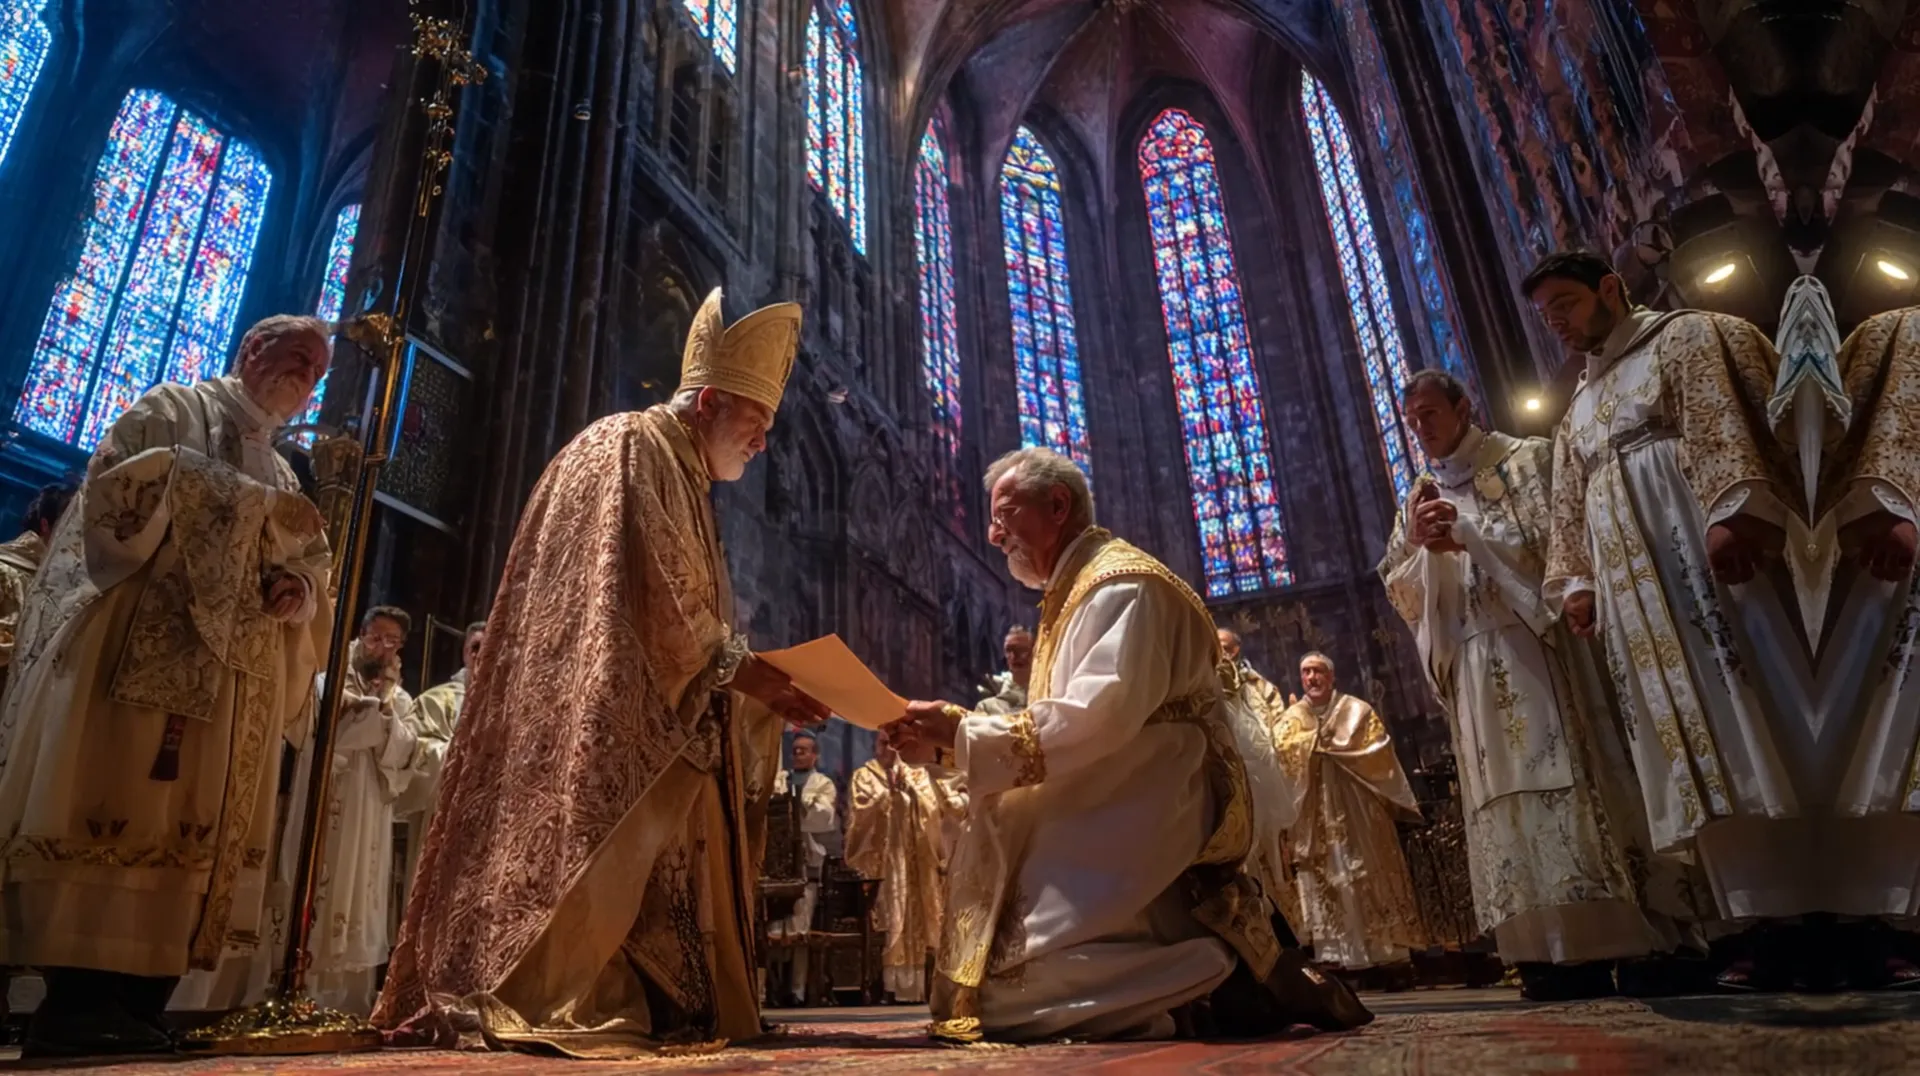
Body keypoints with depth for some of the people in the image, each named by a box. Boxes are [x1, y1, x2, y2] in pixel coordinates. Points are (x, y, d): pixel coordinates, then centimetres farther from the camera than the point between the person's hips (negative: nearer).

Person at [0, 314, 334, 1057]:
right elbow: (120, 482, -9)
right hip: (146, 653, -7)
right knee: (117, 814, -13)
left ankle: (135, 1003, 2)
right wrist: (251, 505, -13)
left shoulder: (282, 475, 26)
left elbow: (303, 564, 22)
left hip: (233, 677, 7)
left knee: (197, 830, 0)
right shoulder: (175, 409, 8)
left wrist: (303, 591, -2)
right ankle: (75, 1002, -11)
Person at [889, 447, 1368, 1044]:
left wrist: (962, 731, -18)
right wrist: (953, 735, 7)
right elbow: (1063, 731, 19)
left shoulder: (1120, 585, -12)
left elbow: (1092, 724, -25)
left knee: (1011, 990, -15)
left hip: (1153, 819, -11)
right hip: (1112, 813, 11)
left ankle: (1230, 973, -11)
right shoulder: (1075, 593, 20)